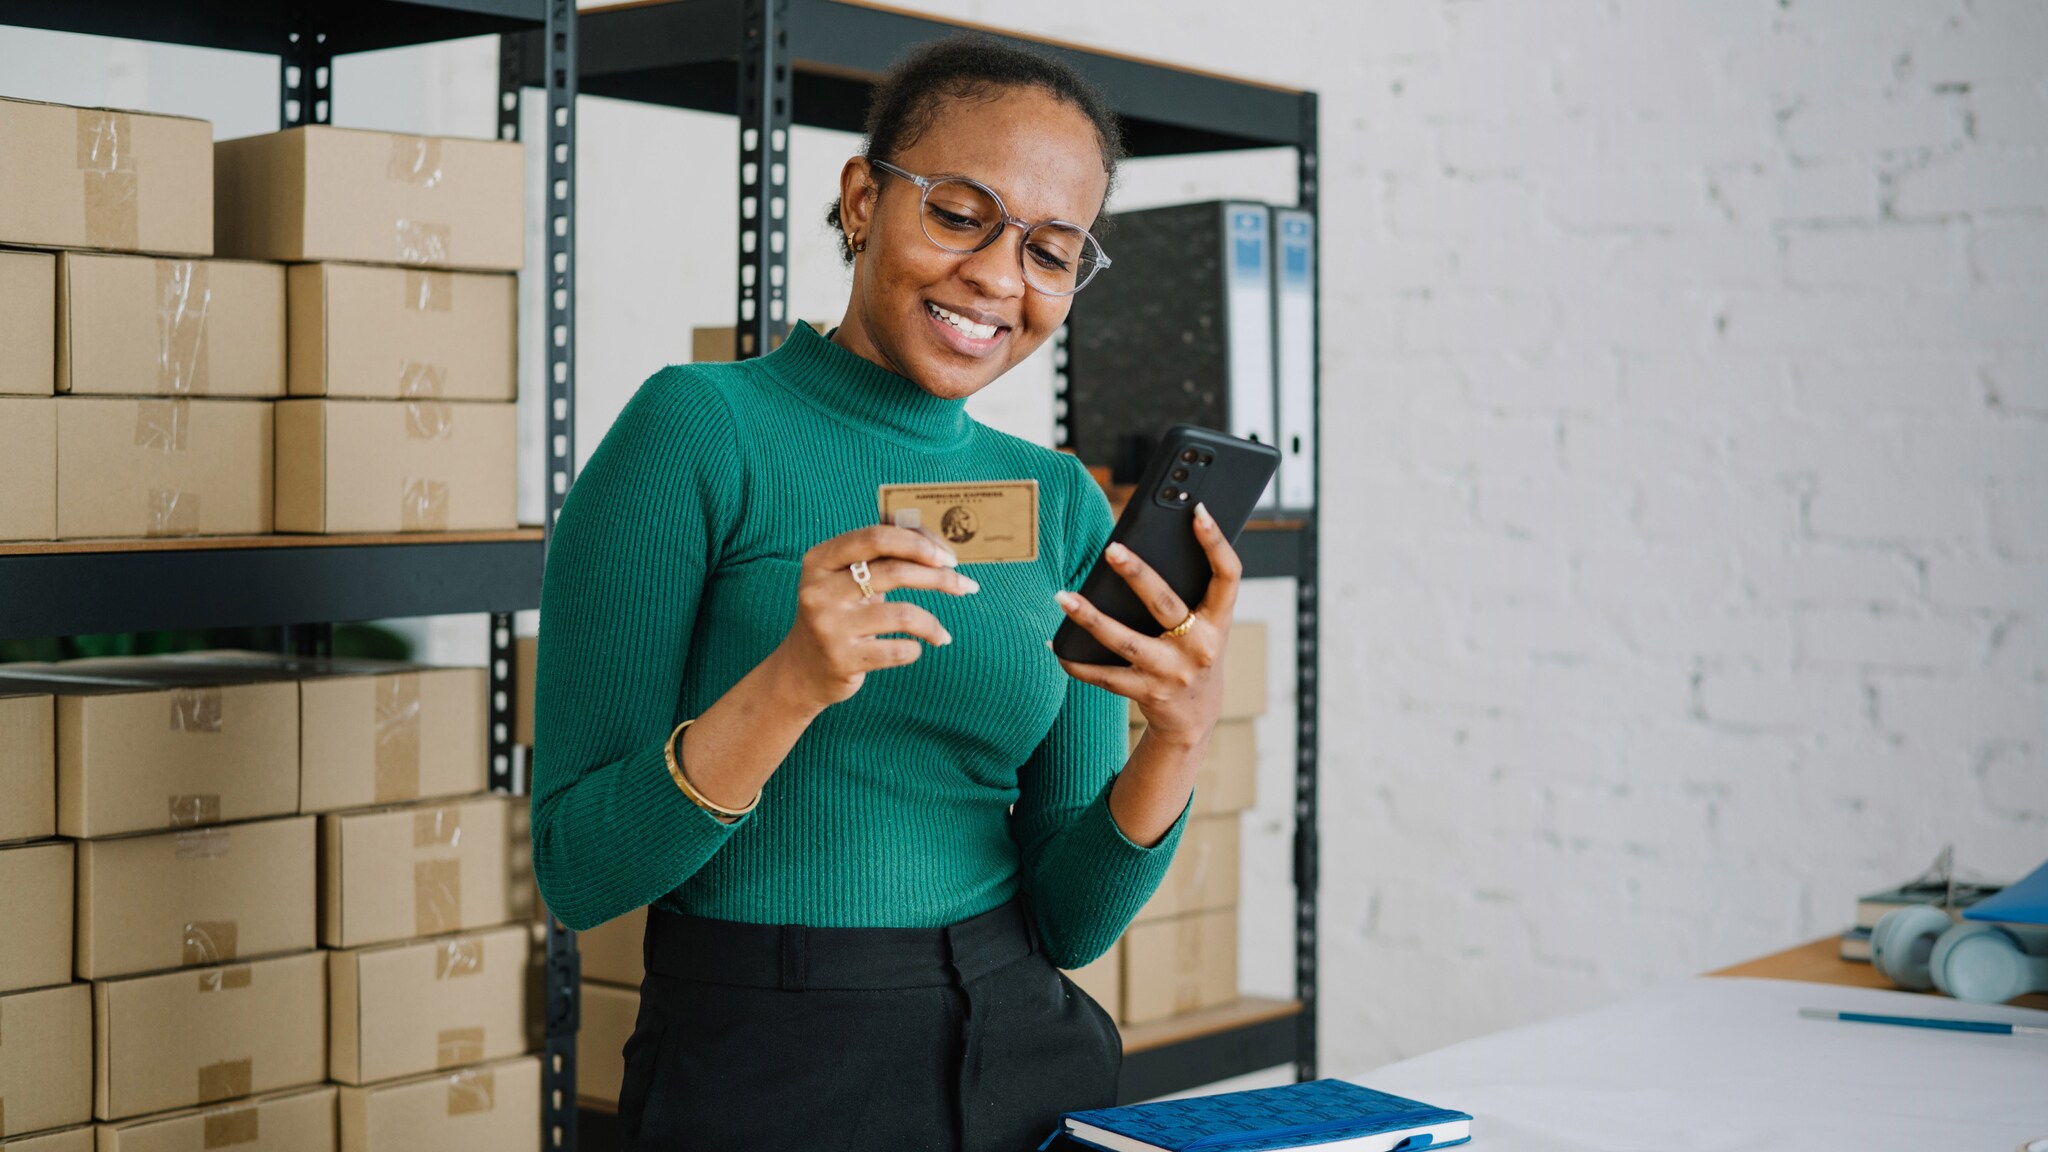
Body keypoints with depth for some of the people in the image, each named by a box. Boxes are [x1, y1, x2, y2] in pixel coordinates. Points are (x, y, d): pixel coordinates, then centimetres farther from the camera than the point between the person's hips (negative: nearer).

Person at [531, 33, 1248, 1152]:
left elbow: (1067, 921, 2)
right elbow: (578, 872, -13)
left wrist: (1177, 737, -15)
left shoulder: (1062, 503, 4)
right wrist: (791, 686, -27)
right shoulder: (700, 429, -10)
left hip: (1029, 1061, 5)